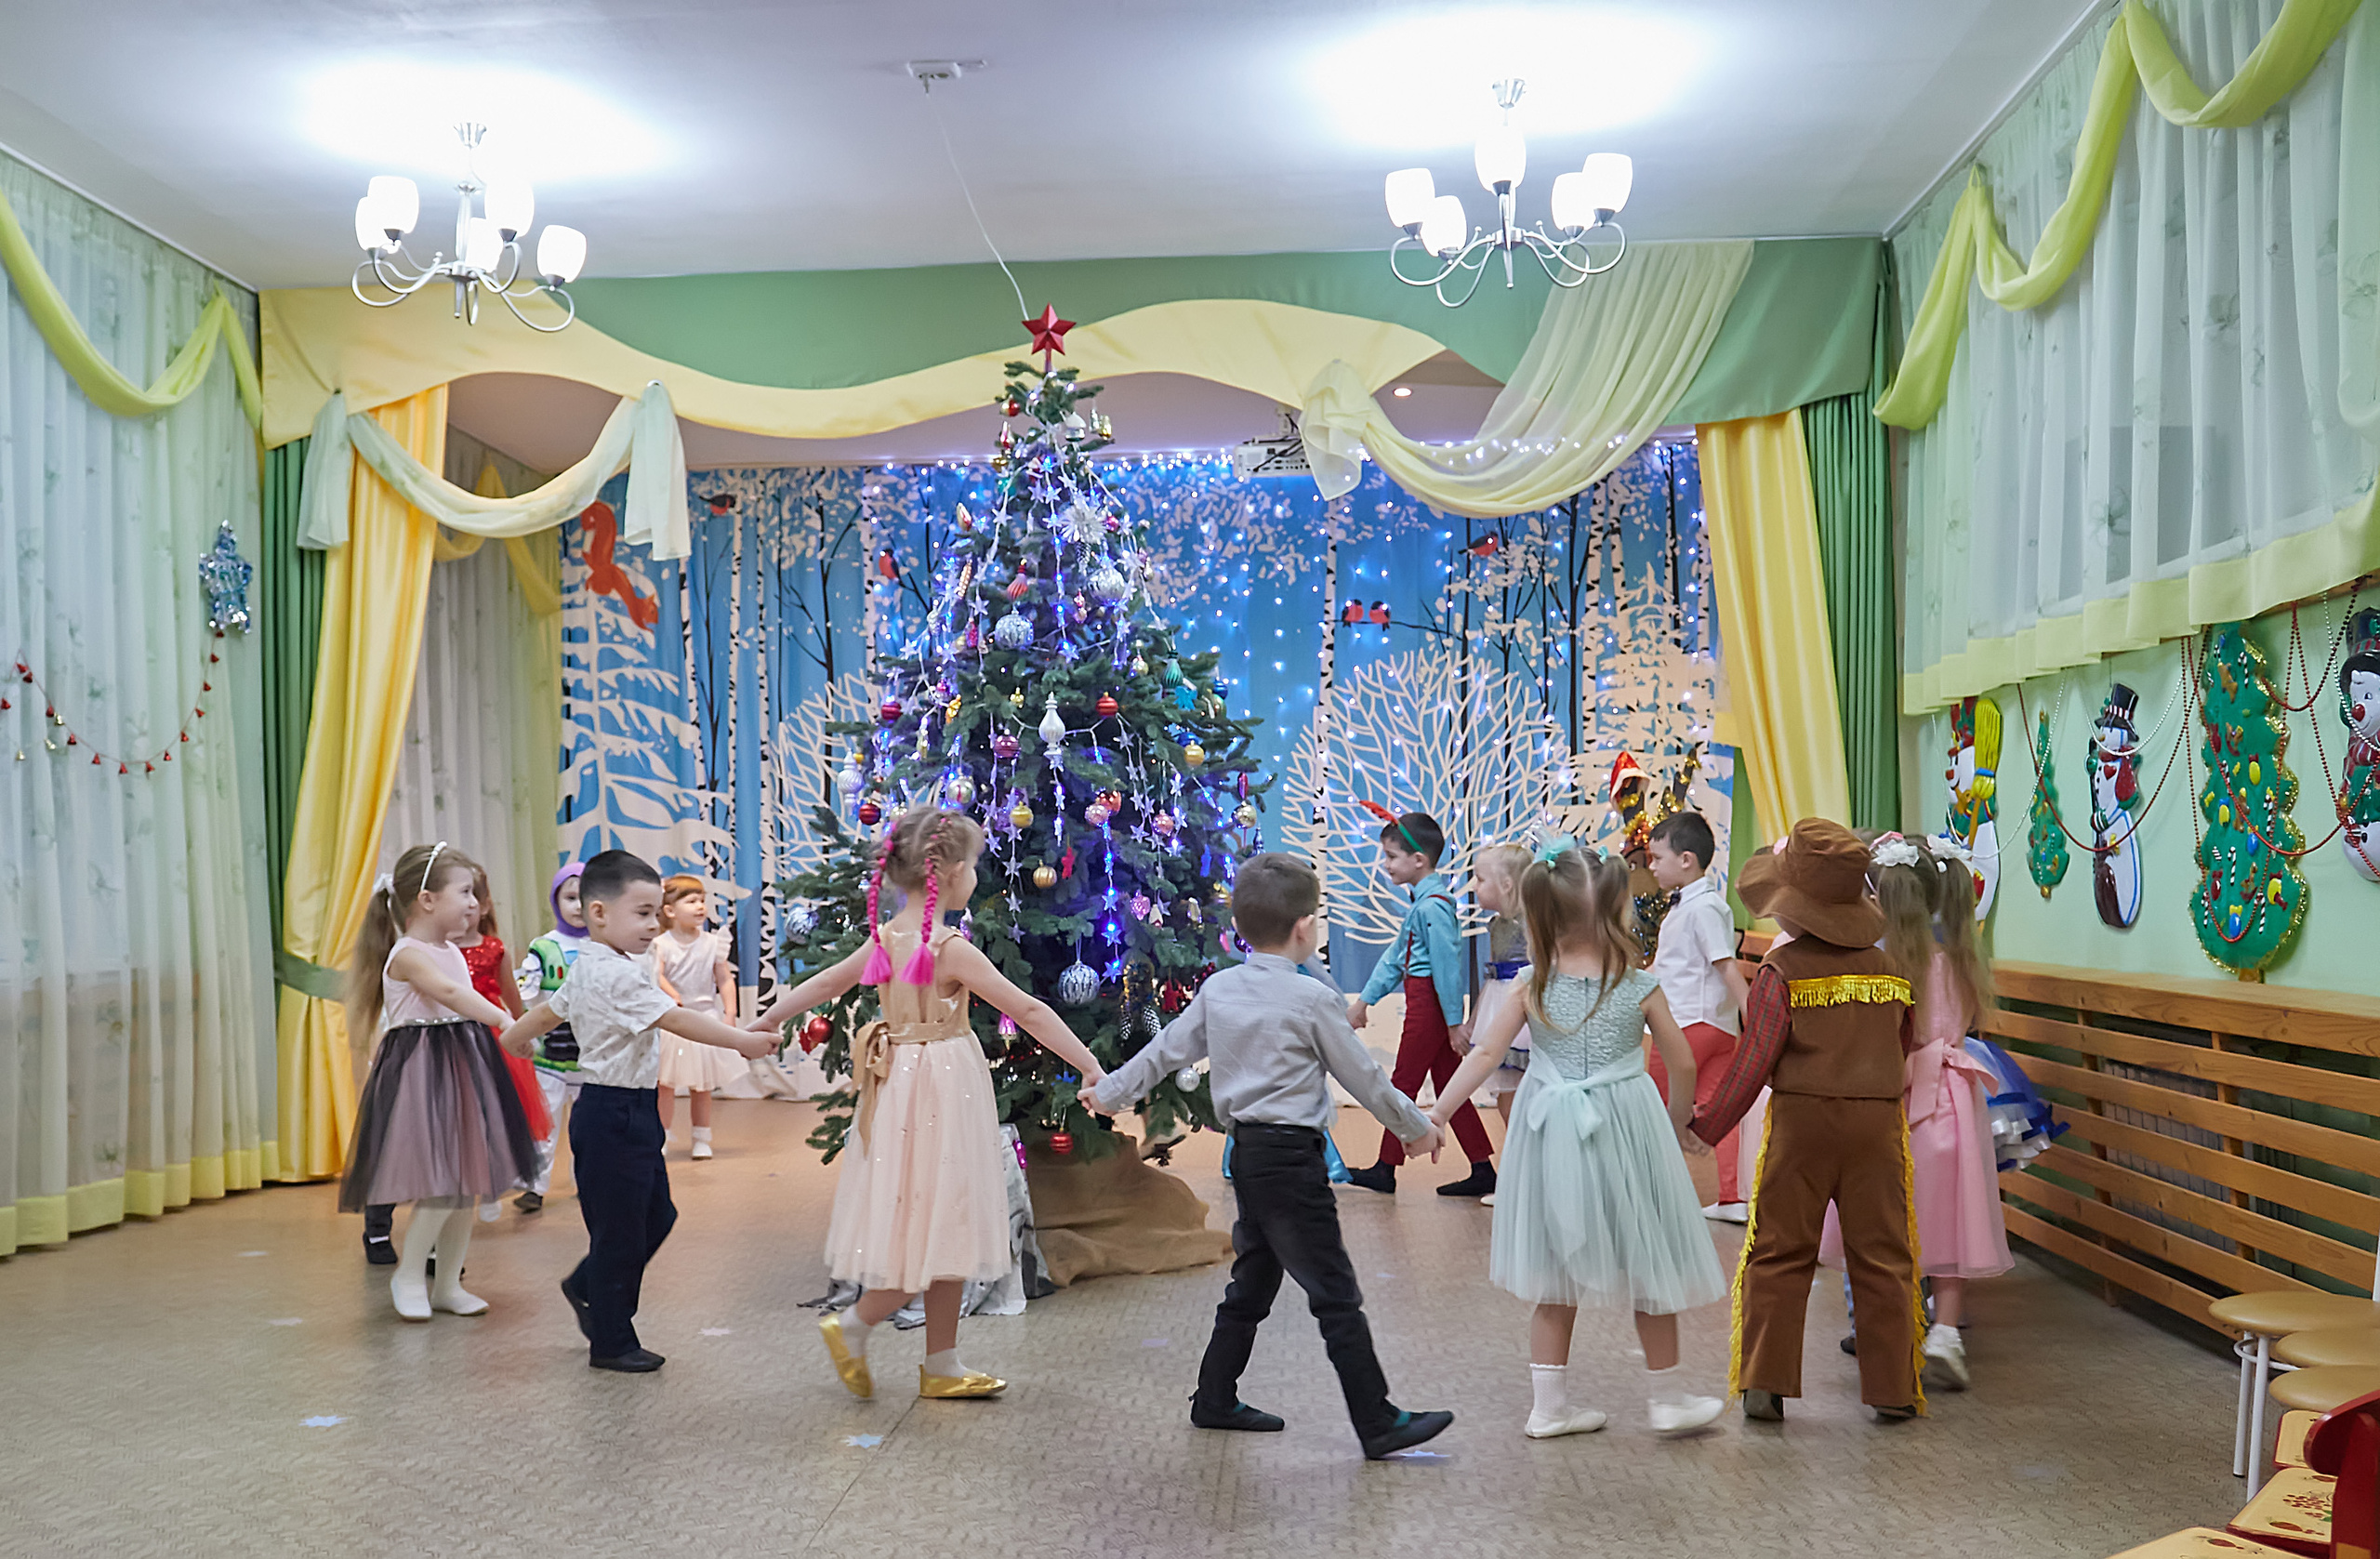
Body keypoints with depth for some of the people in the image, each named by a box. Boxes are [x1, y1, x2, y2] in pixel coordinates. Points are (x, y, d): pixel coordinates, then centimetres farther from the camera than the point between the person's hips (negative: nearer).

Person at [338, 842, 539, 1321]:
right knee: (441, 1188, -10)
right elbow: (449, 993, -29)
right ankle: (408, 1274, 11)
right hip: (423, 1071, -9)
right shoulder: (407, 955, -14)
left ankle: (448, 1284, 20)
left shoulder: (453, 952, 14)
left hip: (462, 1067, 9)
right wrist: (502, 1019, -37)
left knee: (466, 1183, 10)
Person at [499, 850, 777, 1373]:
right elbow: (676, 1020, -25)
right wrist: (744, 1041, -23)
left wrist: (515, 1038, 44)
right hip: (612, 1115, -10)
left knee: (656, 1214, 16)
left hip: (630, 1113, 10)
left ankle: (587, 1287, 33)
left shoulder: (585, 968, 11)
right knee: (620, 1228, 0)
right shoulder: (619, 975, -21)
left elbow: (550, 1009, 26)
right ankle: (611, 1343, 12)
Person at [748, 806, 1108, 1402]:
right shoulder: (951, 949, -18)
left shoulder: (885, 938, 4)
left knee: (939, 1230, 14)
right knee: (936, 1225, 4)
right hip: (942, 1087, -8)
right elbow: (1028, 1011, -17)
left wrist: (764, 1023, 33)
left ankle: (943, 1366, 20)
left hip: (900, 1082, 8)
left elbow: (826, 981, 18)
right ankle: (853, 1326, 12)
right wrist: (1091, 1068, -14)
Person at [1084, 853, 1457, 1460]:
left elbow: (1166, 1050, 13)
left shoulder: (1217, 990, 6)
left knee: (1252, 1282, 20)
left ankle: (1216, 1400, 28)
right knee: (1336, 1296, -4)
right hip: (1291, 1158, -7)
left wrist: (1111, 1092, 29)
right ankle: (1379, 1424, -1)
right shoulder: (1312, 999, -11)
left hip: (1247, 1154, 8)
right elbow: (1363, 1076, -4)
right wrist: (1416, 1128, 11)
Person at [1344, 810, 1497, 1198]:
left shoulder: (1432, 906, -19)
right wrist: (1365, 999, 20)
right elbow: (1396, 955, 18)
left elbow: (1447, 964, -20)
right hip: (1426, 1003, 10)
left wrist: (1454, 1021, -18)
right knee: (1449, 1088, 11)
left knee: (1405, 1084, 1)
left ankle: (1386, 1169, 12)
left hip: (1429, 1003, -10)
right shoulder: (1422, 902, 13)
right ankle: (1483, 1170, 13)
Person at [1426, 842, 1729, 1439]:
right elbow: (1683, 1065, -1)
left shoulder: (1533, 986, -6)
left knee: (1558, 1270, 13)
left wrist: (1435, 1114, -2)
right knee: (1647, 1264, 14)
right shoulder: (1640, 986, -9)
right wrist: (1680, 1127, 15)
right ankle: (1666, 1394, 27)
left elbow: (1485, 1054, -8)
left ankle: (1550, 1403, 17)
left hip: (1553, 1137, 2)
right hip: (1626, 1130, -2)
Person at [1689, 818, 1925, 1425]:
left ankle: (1764, 1384, 7)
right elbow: (1905, 1046, 15)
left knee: (1779, 1254, 6)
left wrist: (1707, 1123, -1)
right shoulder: (1885, 969, 4)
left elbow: (1753, 1061, -9)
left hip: (1802, 1120, -3)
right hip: (1878, 1121, 3)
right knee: (1881, 1257, 10)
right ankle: (1893, 1390, 14)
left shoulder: (1782, 971, -9)